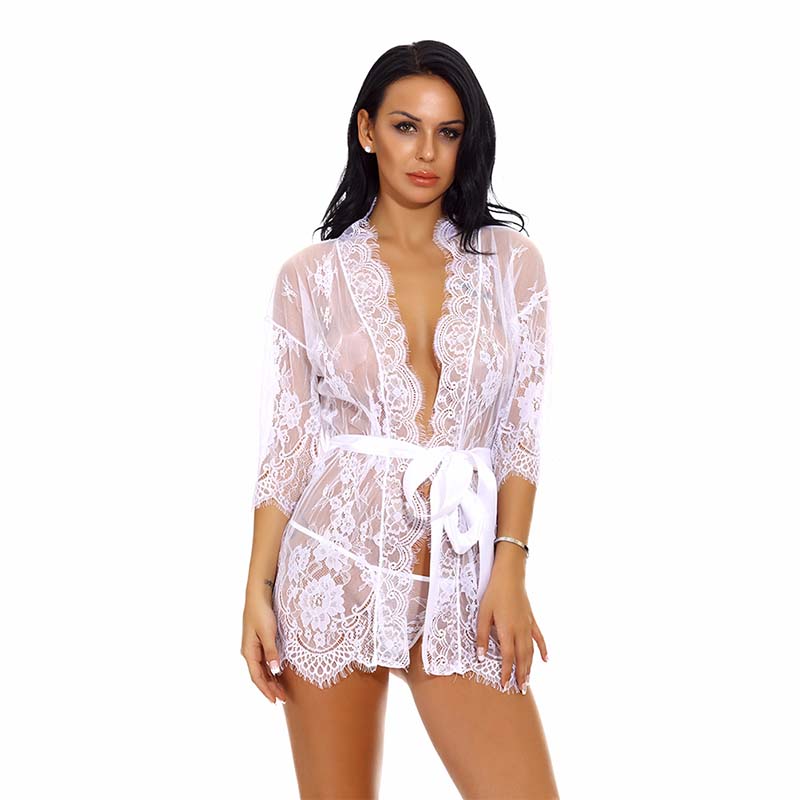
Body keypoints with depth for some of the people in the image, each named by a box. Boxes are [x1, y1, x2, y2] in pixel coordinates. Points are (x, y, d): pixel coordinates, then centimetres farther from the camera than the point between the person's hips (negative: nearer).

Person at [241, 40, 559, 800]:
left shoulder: (512, 261, 4)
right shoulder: (312, 274, 2)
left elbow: (522, 429, 3)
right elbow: (287, 440, 2)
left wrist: (509, 566, -7)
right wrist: (258, 589, -2)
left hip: (461, 572, 1)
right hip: (337, 564, -1)